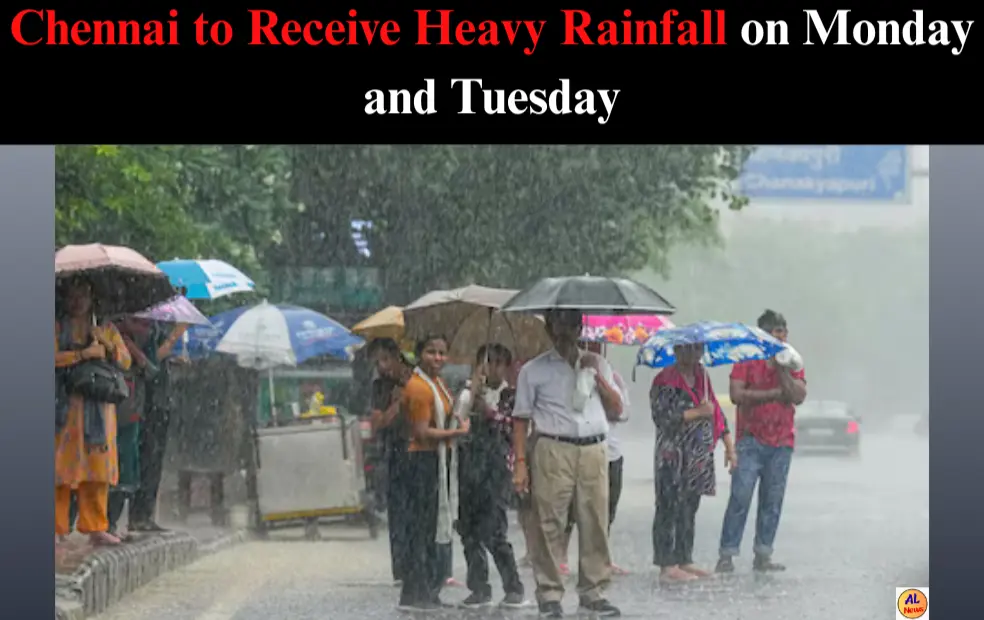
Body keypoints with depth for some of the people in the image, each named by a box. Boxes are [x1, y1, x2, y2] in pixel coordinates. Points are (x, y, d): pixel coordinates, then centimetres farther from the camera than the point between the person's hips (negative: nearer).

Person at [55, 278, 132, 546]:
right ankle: (57, 527, -6)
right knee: (61, 465, -8)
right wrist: (83, 354, -14)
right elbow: (53, 357, -10)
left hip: (99, 407, 3)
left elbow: (126, 362, 10)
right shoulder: (57, 328, 6)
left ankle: (96, 528, 3)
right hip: (65, 406, -3)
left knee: (98, 465, -1)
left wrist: (107, 346, -7)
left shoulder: (107, 329, 17)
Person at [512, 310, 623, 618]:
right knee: (550, 525, -5)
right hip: (554, 451, -3)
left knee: (595, 523, 3)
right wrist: (520, 463, -5)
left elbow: (616, 410, 12)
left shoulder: (597, 364, 16)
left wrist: (597, 376, -1)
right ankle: (549, 595, 0)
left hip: (593, 452, 3)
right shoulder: (534, 370, 6)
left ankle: (593, 591, 11)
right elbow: (521, 419, 4)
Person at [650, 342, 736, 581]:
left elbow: (716, 412, 20)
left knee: (689, 510, 11)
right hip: (673, 457, -7)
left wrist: (729, 445, 15)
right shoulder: (665, 382, -9)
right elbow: (661, 416, -19)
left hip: (700, 457, 7)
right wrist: (697, 412, -21)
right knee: (670, 509, -7)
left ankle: (685, 561, 16)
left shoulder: (702, 377, 14)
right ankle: (667, 565, -6)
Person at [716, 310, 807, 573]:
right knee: (740, 498, -10)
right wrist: (773, 394, -11)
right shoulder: (747, 359, 1)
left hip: (781, 443, 4)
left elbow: (799, 396, -5)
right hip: (751, 440, -4)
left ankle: (763, 556, 11)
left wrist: (781, 367, -13)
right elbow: (736, 394, -11)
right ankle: (726, 555, -8)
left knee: (772, 502, 5)